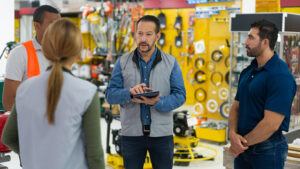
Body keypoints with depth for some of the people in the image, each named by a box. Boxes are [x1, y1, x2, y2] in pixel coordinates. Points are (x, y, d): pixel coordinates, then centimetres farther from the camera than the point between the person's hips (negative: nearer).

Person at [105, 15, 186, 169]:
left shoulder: (171, 62, 2)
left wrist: (157, 103, -23)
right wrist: (130, 92, -23)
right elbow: (110, 95, -3)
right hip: (131, 133, 0)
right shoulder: (122, 62, 3)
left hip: (162, 133, 0)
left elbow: (180, 96, -4)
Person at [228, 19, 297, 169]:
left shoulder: (280, 76, -19)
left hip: (267, 150, -7)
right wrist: (233, 134, -10)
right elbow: (236, 107, 9)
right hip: (243, 147, 7)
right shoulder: (247, 72, 8)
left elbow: (271, 124, -23)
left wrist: (243, 142, -12)